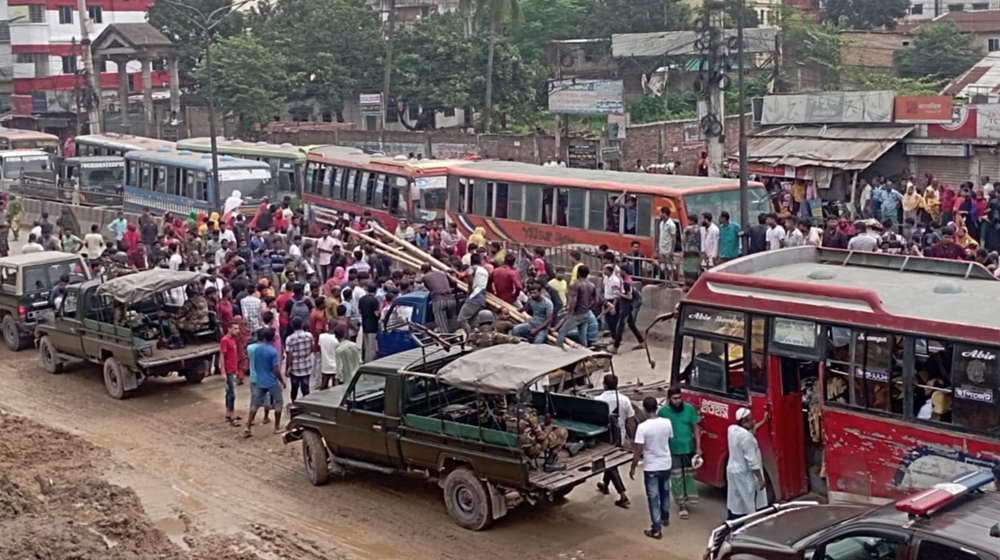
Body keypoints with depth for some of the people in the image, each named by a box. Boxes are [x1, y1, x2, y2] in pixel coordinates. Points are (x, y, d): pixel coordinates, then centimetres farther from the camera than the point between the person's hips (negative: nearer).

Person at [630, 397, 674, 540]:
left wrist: (633, 468, -6)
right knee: (665, 493, 25)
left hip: (651, 468, -5)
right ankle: (665, 518, 44)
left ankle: (657, 530, 5)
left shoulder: (642, 427, -22)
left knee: (653, 498, 3)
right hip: (666, 465, 5)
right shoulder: (667, 423, -8)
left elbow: (638, 450, -19)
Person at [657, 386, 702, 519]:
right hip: (673, 451, -2)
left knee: (689, 475, 15)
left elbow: (696, 428, 2)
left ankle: (690, 498, 31)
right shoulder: (663, 411, -10)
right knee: (677, 479, 2)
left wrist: (698, 447, -1)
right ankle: (682, 506, 9)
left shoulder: (689, 408, -5)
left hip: (689, 449, 2)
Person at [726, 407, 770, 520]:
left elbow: (750, 430, 21)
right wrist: (760, 479, -17)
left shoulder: (732, 429, 1)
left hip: (733, 470, 9)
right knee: (744, 506, 1)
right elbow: (752, 460, -24)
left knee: (735, 502, 17)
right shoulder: (746, 437, -26)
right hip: (744, 474, -9)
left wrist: (764, 421, 23)